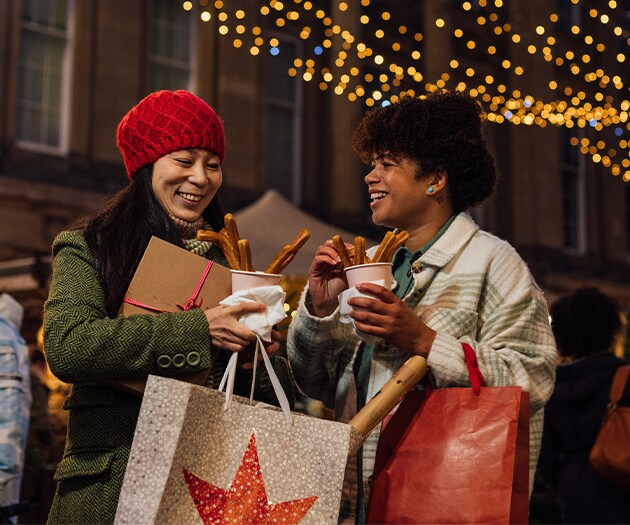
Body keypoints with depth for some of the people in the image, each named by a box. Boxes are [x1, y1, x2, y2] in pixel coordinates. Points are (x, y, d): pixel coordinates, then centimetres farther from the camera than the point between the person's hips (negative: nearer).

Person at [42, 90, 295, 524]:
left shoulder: (228, 260, 12)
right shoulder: (89, 248, 1)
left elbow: (278, 397, 13)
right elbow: (67, 347, -17)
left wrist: (263, 362, -10)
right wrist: (198, 329, -18)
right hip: (110, 488, -3)